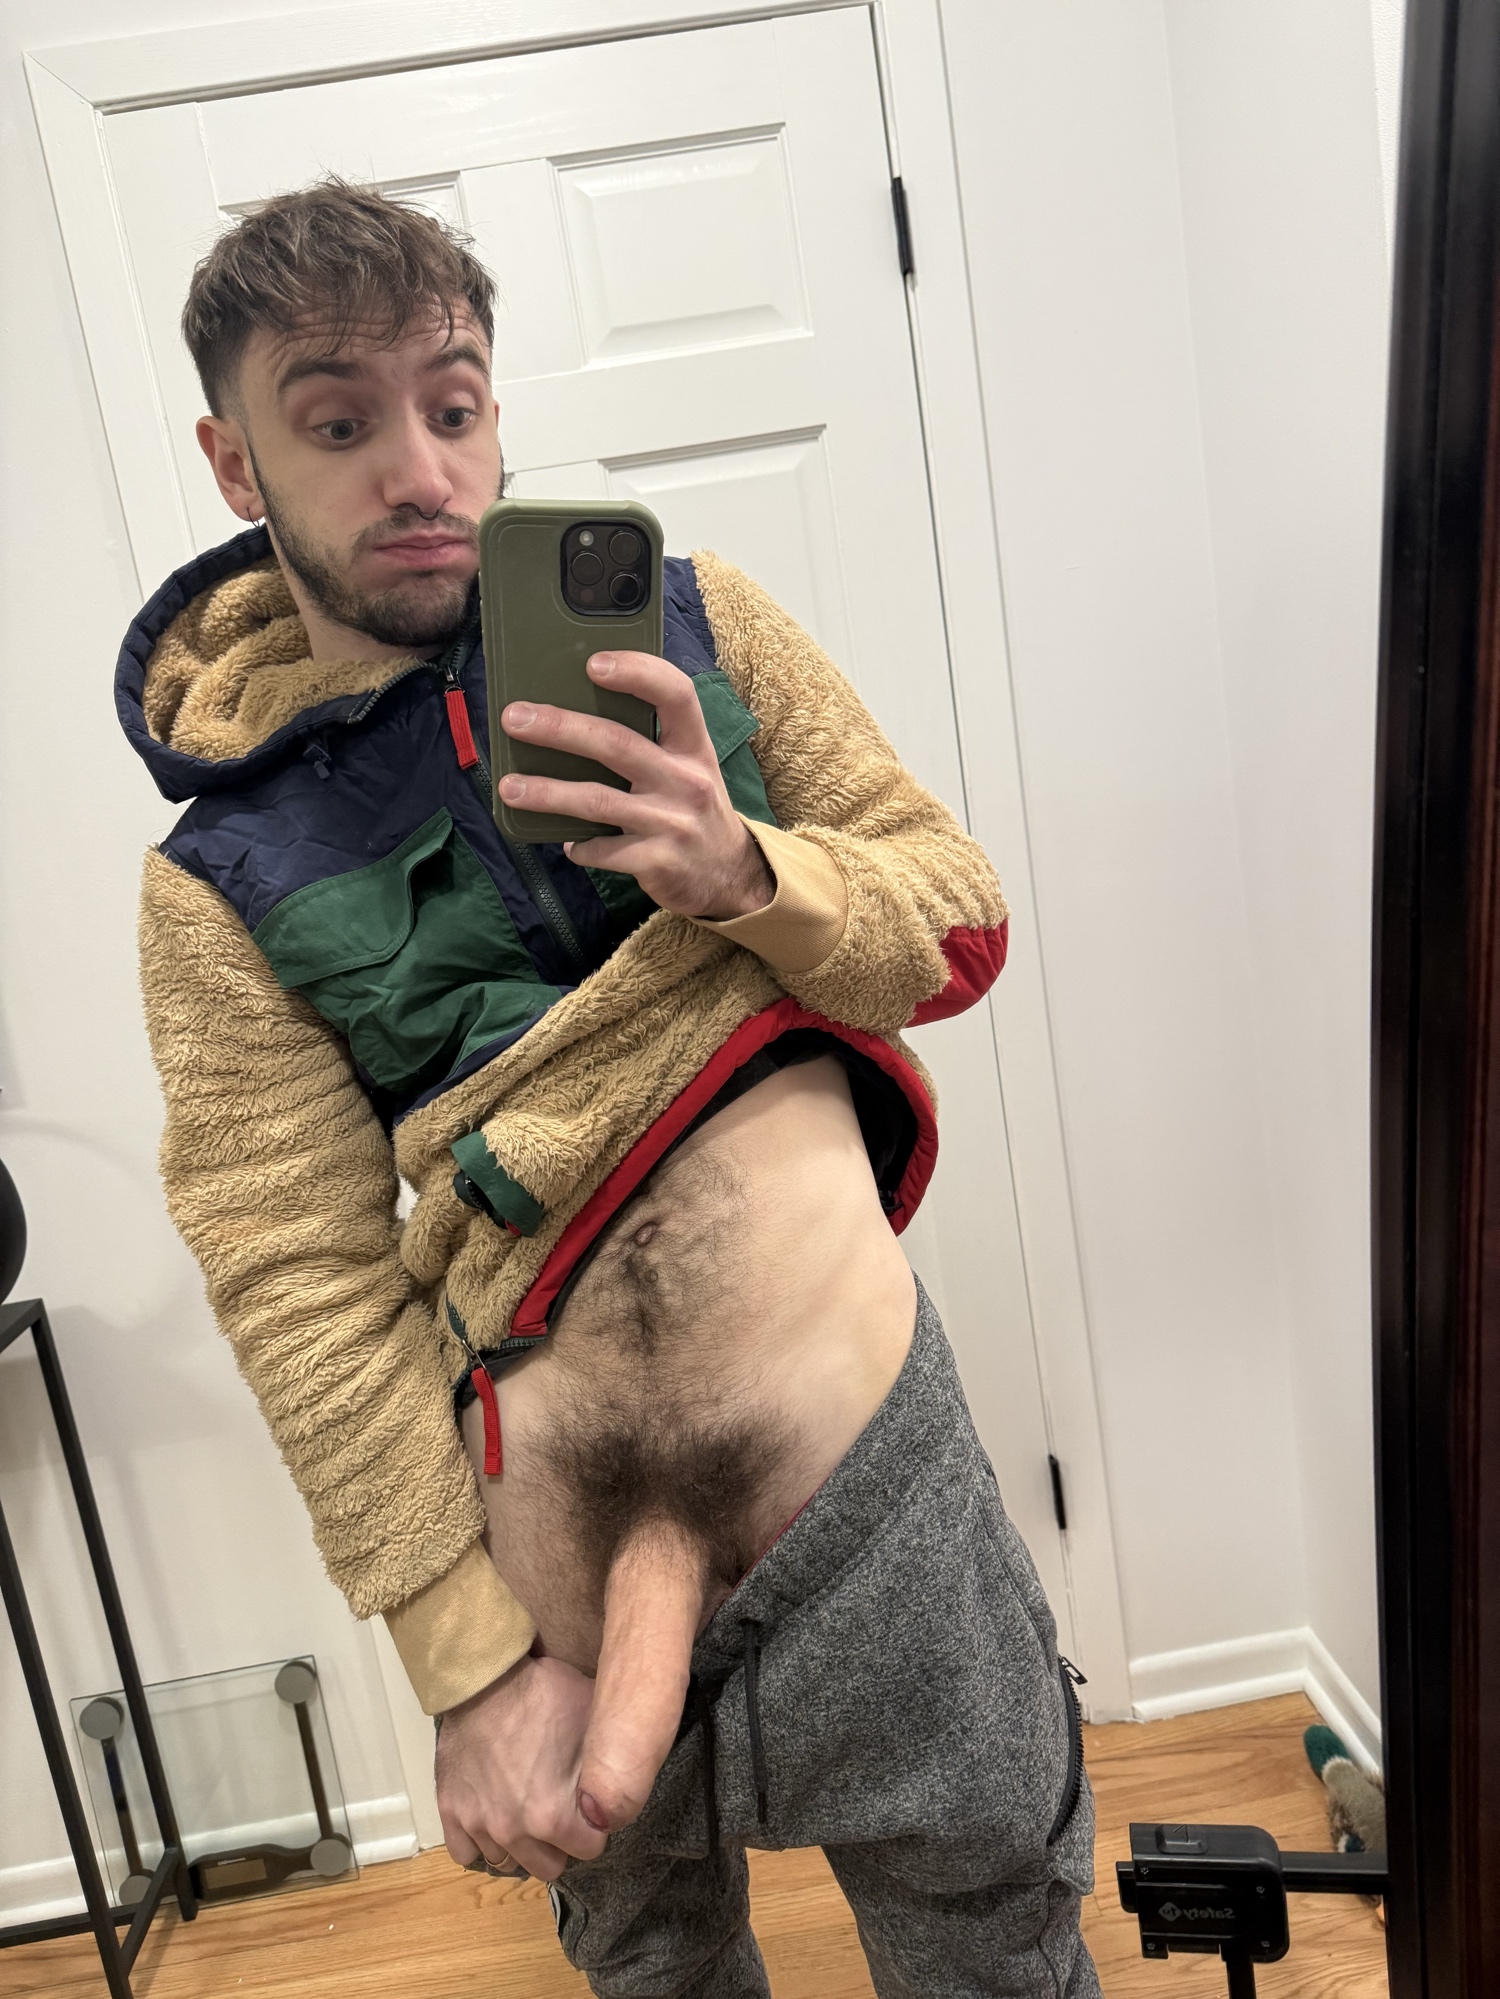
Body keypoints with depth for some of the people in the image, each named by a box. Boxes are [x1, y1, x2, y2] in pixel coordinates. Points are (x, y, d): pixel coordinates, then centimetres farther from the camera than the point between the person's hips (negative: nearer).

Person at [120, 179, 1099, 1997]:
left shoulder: (688, 624, 0)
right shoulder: (223, 889, -4)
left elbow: (960, 917, 2)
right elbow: (310, 1292, -6)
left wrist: (744, 873, -19)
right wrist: (475, 1660, -7)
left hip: (863, 1478, 1)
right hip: (560, 1552, 0)